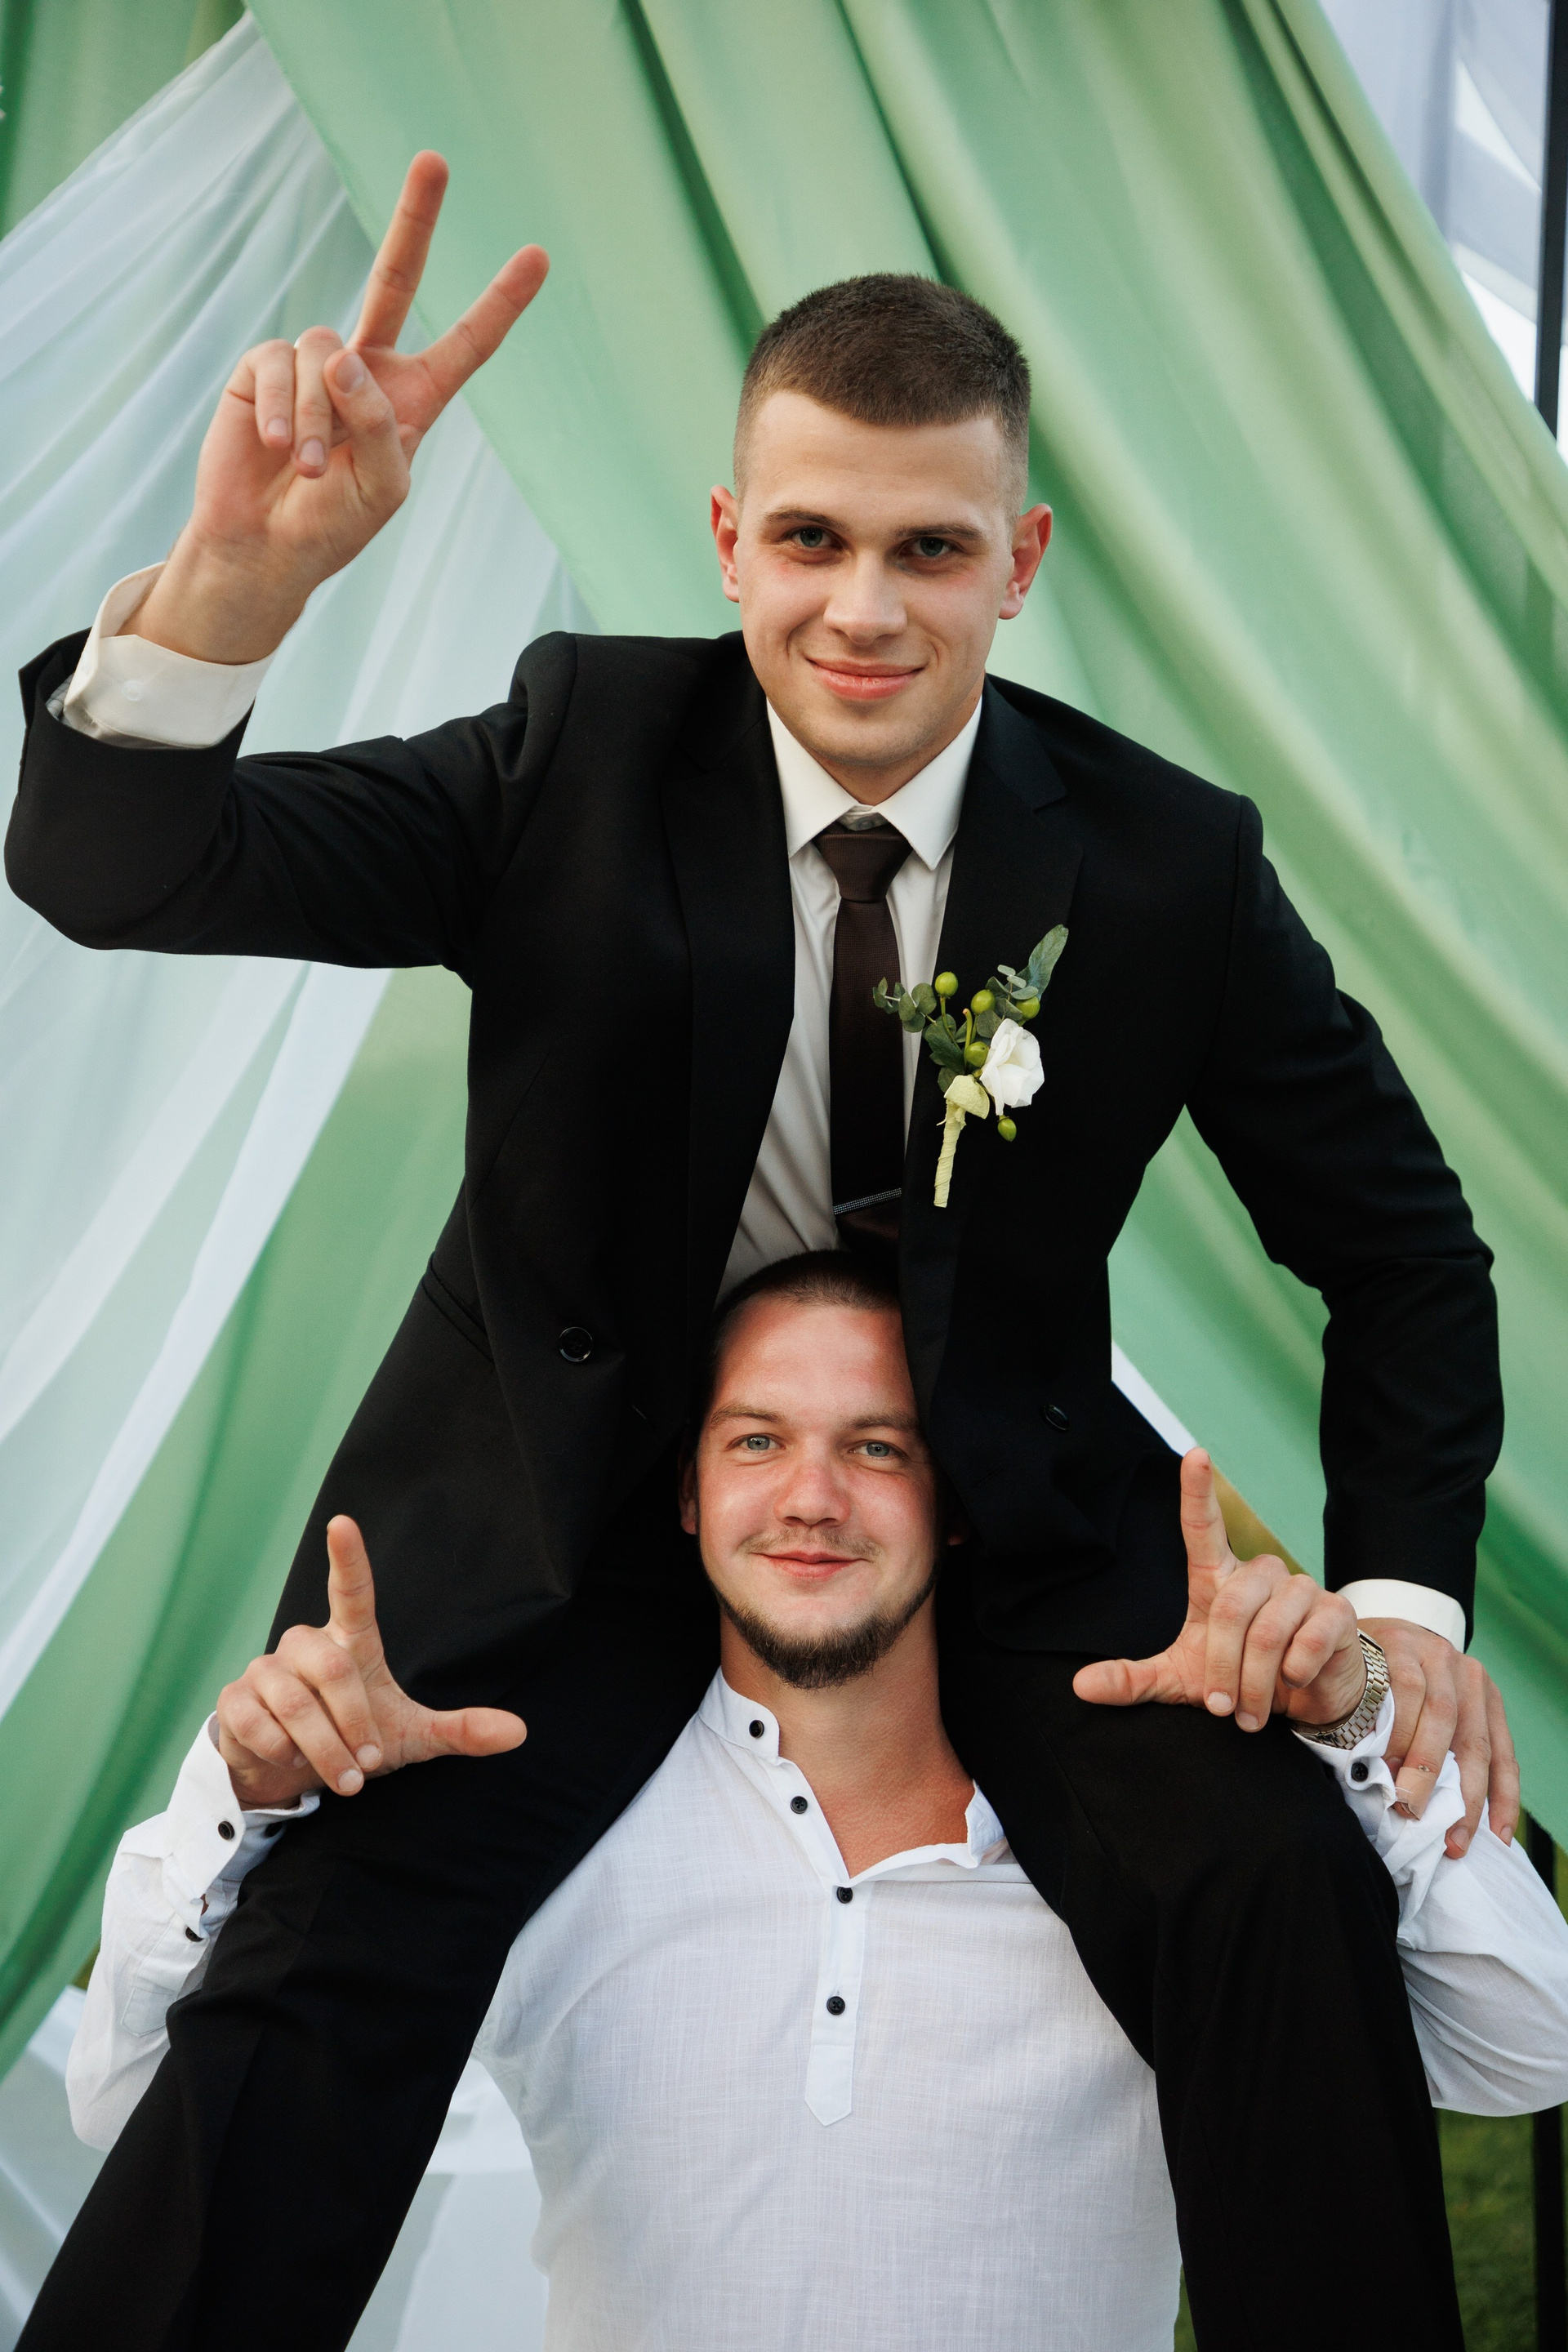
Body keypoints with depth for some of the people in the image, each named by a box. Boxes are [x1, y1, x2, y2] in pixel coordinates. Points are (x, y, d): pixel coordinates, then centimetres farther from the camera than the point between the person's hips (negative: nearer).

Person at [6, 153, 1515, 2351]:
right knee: (315, 1965, -23)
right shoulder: (583, 751, -10)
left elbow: (1398, 1241, 4)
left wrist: (1404, 1587, -11)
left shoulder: (1166, 862, -8)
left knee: (1285, 1903, -24)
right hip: (570, 1504, 0)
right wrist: (236, 572, -37)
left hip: (1001, 1501, 1)